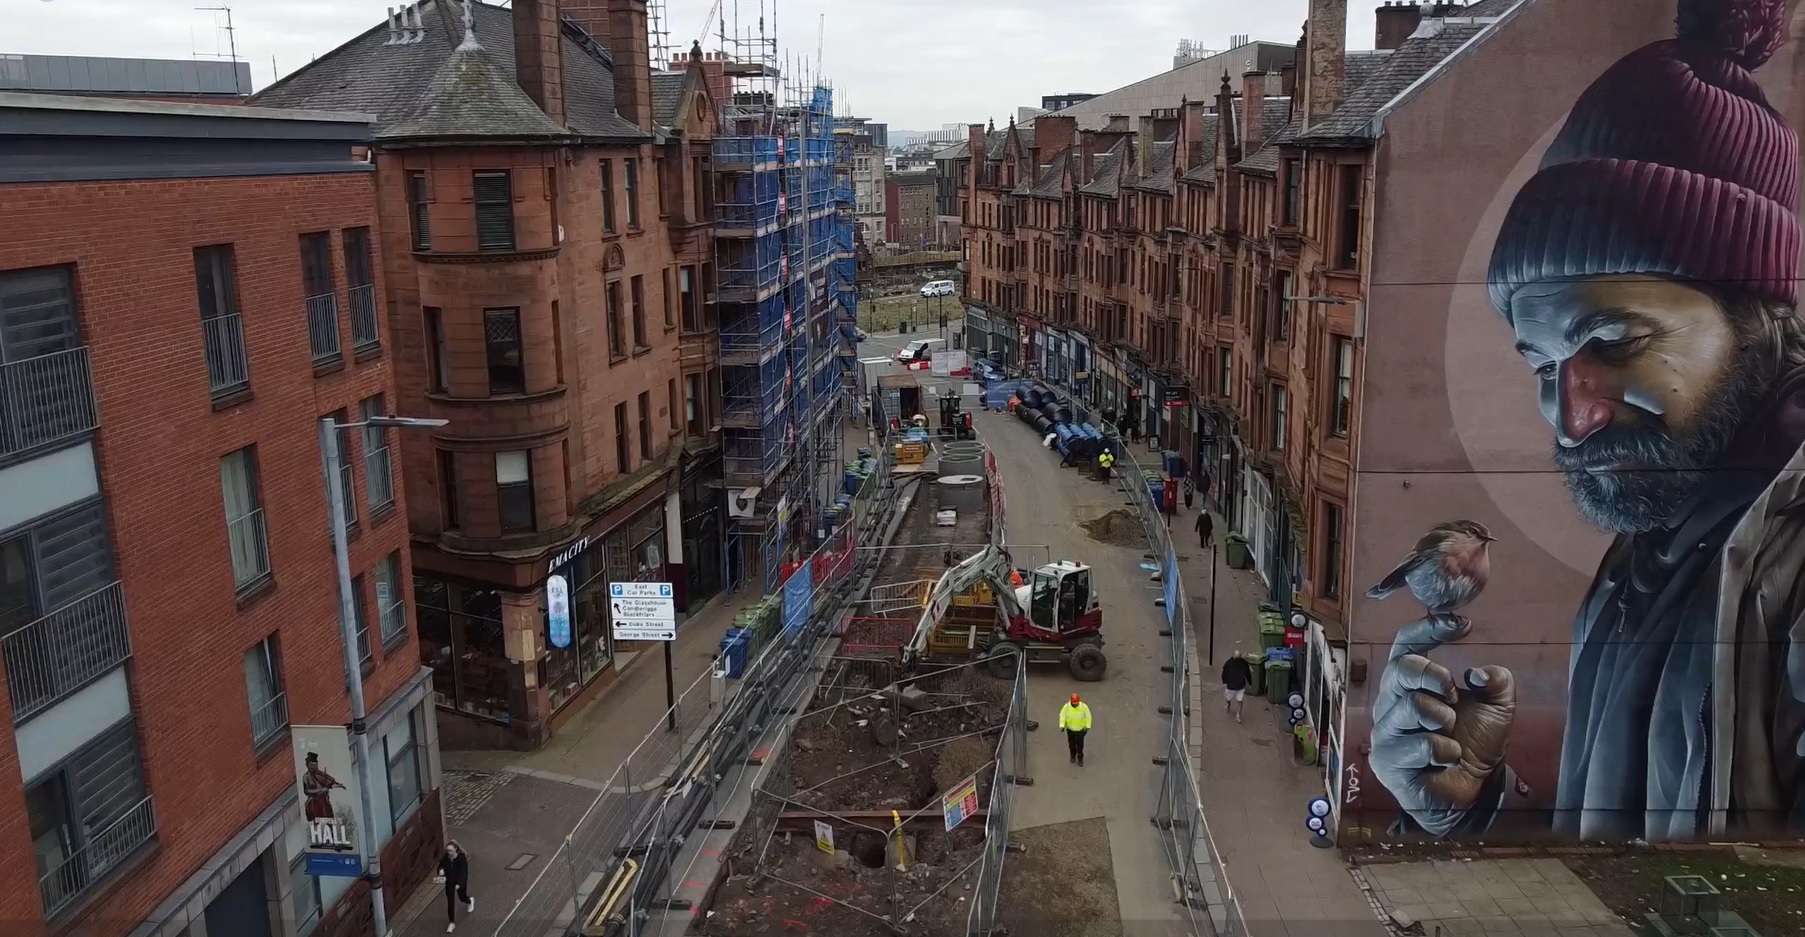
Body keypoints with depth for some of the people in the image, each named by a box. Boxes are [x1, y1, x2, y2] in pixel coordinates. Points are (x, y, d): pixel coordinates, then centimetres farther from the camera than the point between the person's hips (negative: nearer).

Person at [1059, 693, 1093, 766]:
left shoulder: (1084, 706, -26)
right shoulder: (1067, 706, -24)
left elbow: (1088, 716, -12)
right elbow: (1062, 716, -15)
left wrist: (1087, 727, -13)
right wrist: (1062, 726, -26)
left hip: (1081, 729, -1)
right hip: (1070, 729, 1)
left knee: (1080, 745, 8)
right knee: (1071, 744, 19)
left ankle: (1080, 759, 31)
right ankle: (1073, 756, 46)